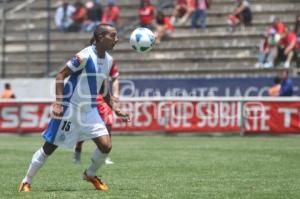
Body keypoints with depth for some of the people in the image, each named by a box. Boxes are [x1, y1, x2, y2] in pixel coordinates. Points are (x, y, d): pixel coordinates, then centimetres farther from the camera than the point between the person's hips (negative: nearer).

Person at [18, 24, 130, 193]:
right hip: (70, 108, -7)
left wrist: (115, 108, 14)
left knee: (106, 145, -8)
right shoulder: (85, 56, -19)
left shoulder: (109, 60, 4)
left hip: (90, 110, 7)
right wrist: (58, 103, -23)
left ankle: (90, 174, 19)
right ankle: (26, 182, 17)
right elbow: (61, 75, -17)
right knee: (49, 147, 1)